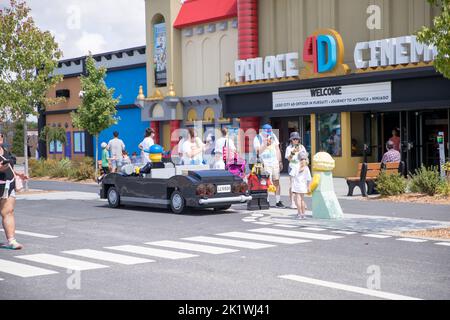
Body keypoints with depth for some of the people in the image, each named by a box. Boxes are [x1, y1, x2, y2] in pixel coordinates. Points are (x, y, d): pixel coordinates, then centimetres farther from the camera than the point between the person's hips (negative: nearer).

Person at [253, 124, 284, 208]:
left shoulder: (273, 136, 15)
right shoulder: (257, 138, 1)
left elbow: (277, 149, 18)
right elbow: (258, 151, -10)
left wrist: (280, 161, 14)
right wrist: (265, 144, -17)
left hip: (275, 163, 4)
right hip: (265, 164, -4)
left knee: (276, 182, 2)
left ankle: (278, 201, 7)